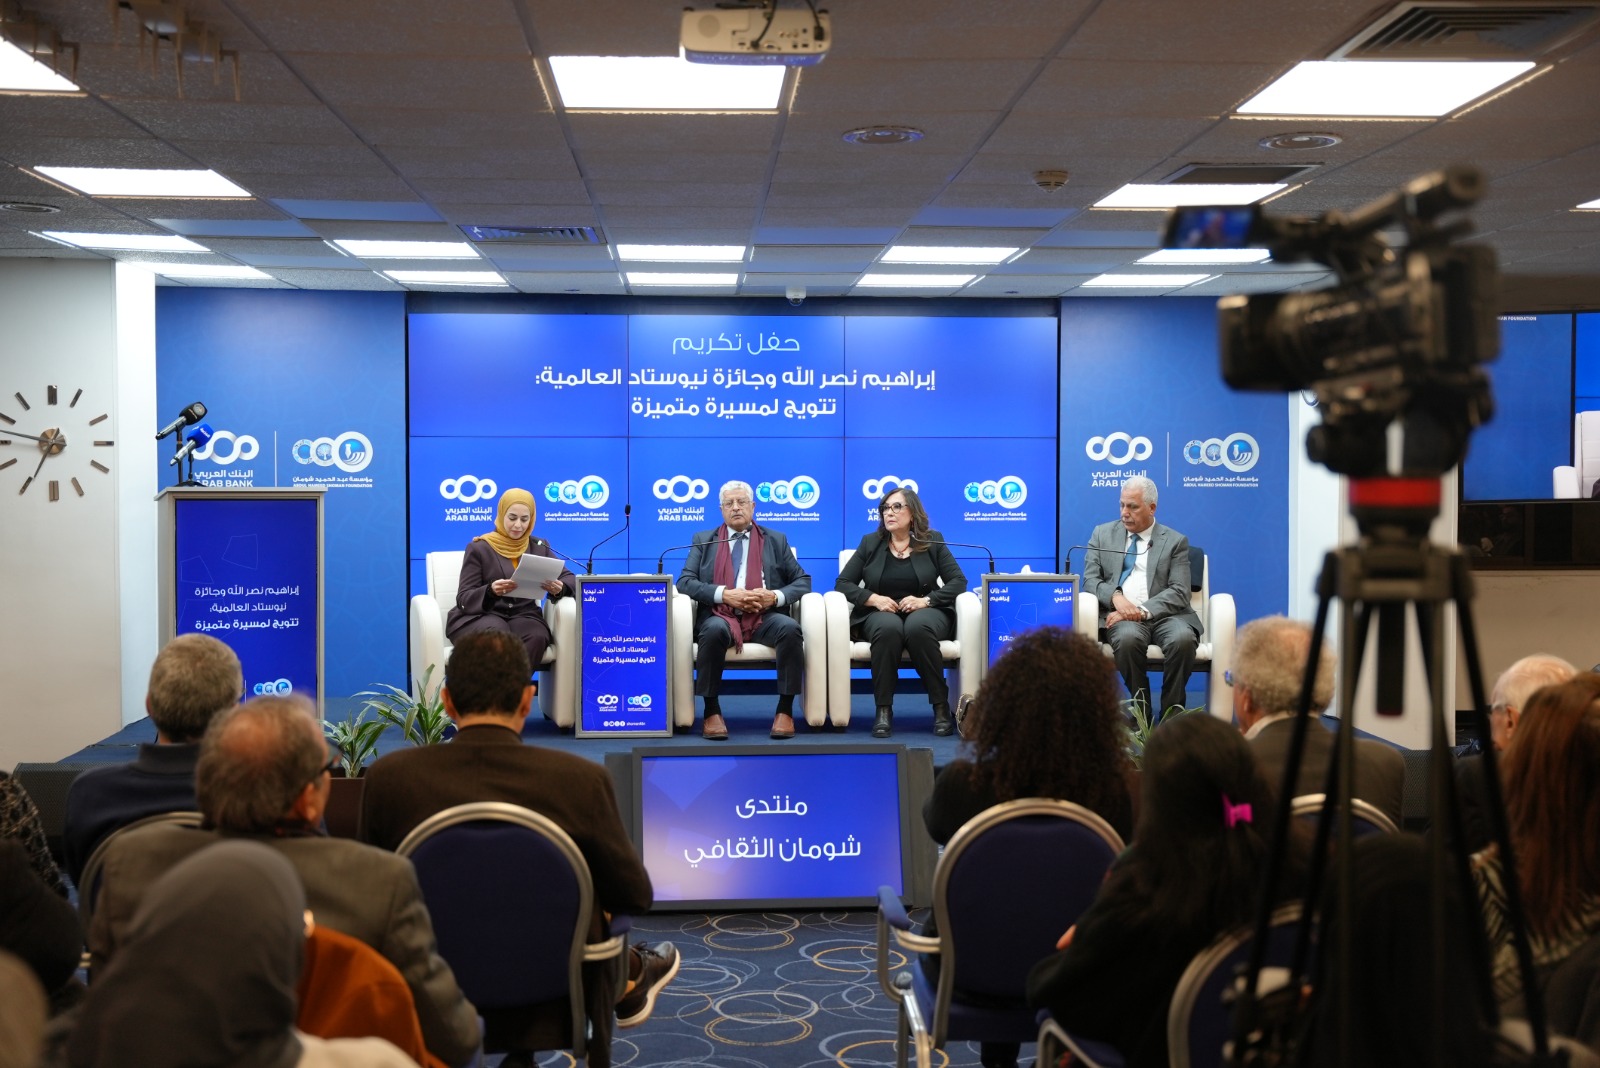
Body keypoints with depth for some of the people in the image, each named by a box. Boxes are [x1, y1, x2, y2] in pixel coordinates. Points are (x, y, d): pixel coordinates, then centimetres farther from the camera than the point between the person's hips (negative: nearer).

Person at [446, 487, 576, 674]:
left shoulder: (539, 547, 12)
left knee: (537, 637, -33)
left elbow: (570, 578, 12)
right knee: (497, 633, -39)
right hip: (480, 615, -3)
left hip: (523, 615, 3)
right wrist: (490, 591, -25)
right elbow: (463, 599, -2)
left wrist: (560, 587, -15)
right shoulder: (479, 548, 2)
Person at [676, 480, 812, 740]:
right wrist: (725, 594, -12)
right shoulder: (703, 540, 17)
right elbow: (685, 581, 4)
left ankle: (785, 710, -20)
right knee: (714, 630, -36)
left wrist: (776, 596, -8)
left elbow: (802, 581, 13)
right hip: (720, 616, -1)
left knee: (790, 627, -32)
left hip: (765, 617, 1)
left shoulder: (776, 540, 19)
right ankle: (712, 711, -21)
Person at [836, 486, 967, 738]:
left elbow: (958, 581, 1)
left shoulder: (933, 541, 9)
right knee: (888, 628, -38)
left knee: (918, 627, -39)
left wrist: (926, 600, -15)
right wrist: (874, 598, -12)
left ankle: (941, 706, -28)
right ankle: (883, 709, -32)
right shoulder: (870, 543, 11)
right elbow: (843, 583, 7)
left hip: (924, 613, 0)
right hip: (880, 613, 1)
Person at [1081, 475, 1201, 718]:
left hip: (1162, 615, 0)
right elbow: (1090, 580, 8)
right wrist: (1115, 596, -14)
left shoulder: (1175, 541, 11)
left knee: (1183, 638, -34)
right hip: (1121, 615, 0)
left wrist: (1143, 611, -17)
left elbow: (1179, 592, 0)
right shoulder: (1103, 534, 17)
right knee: (1127, 637, -36)